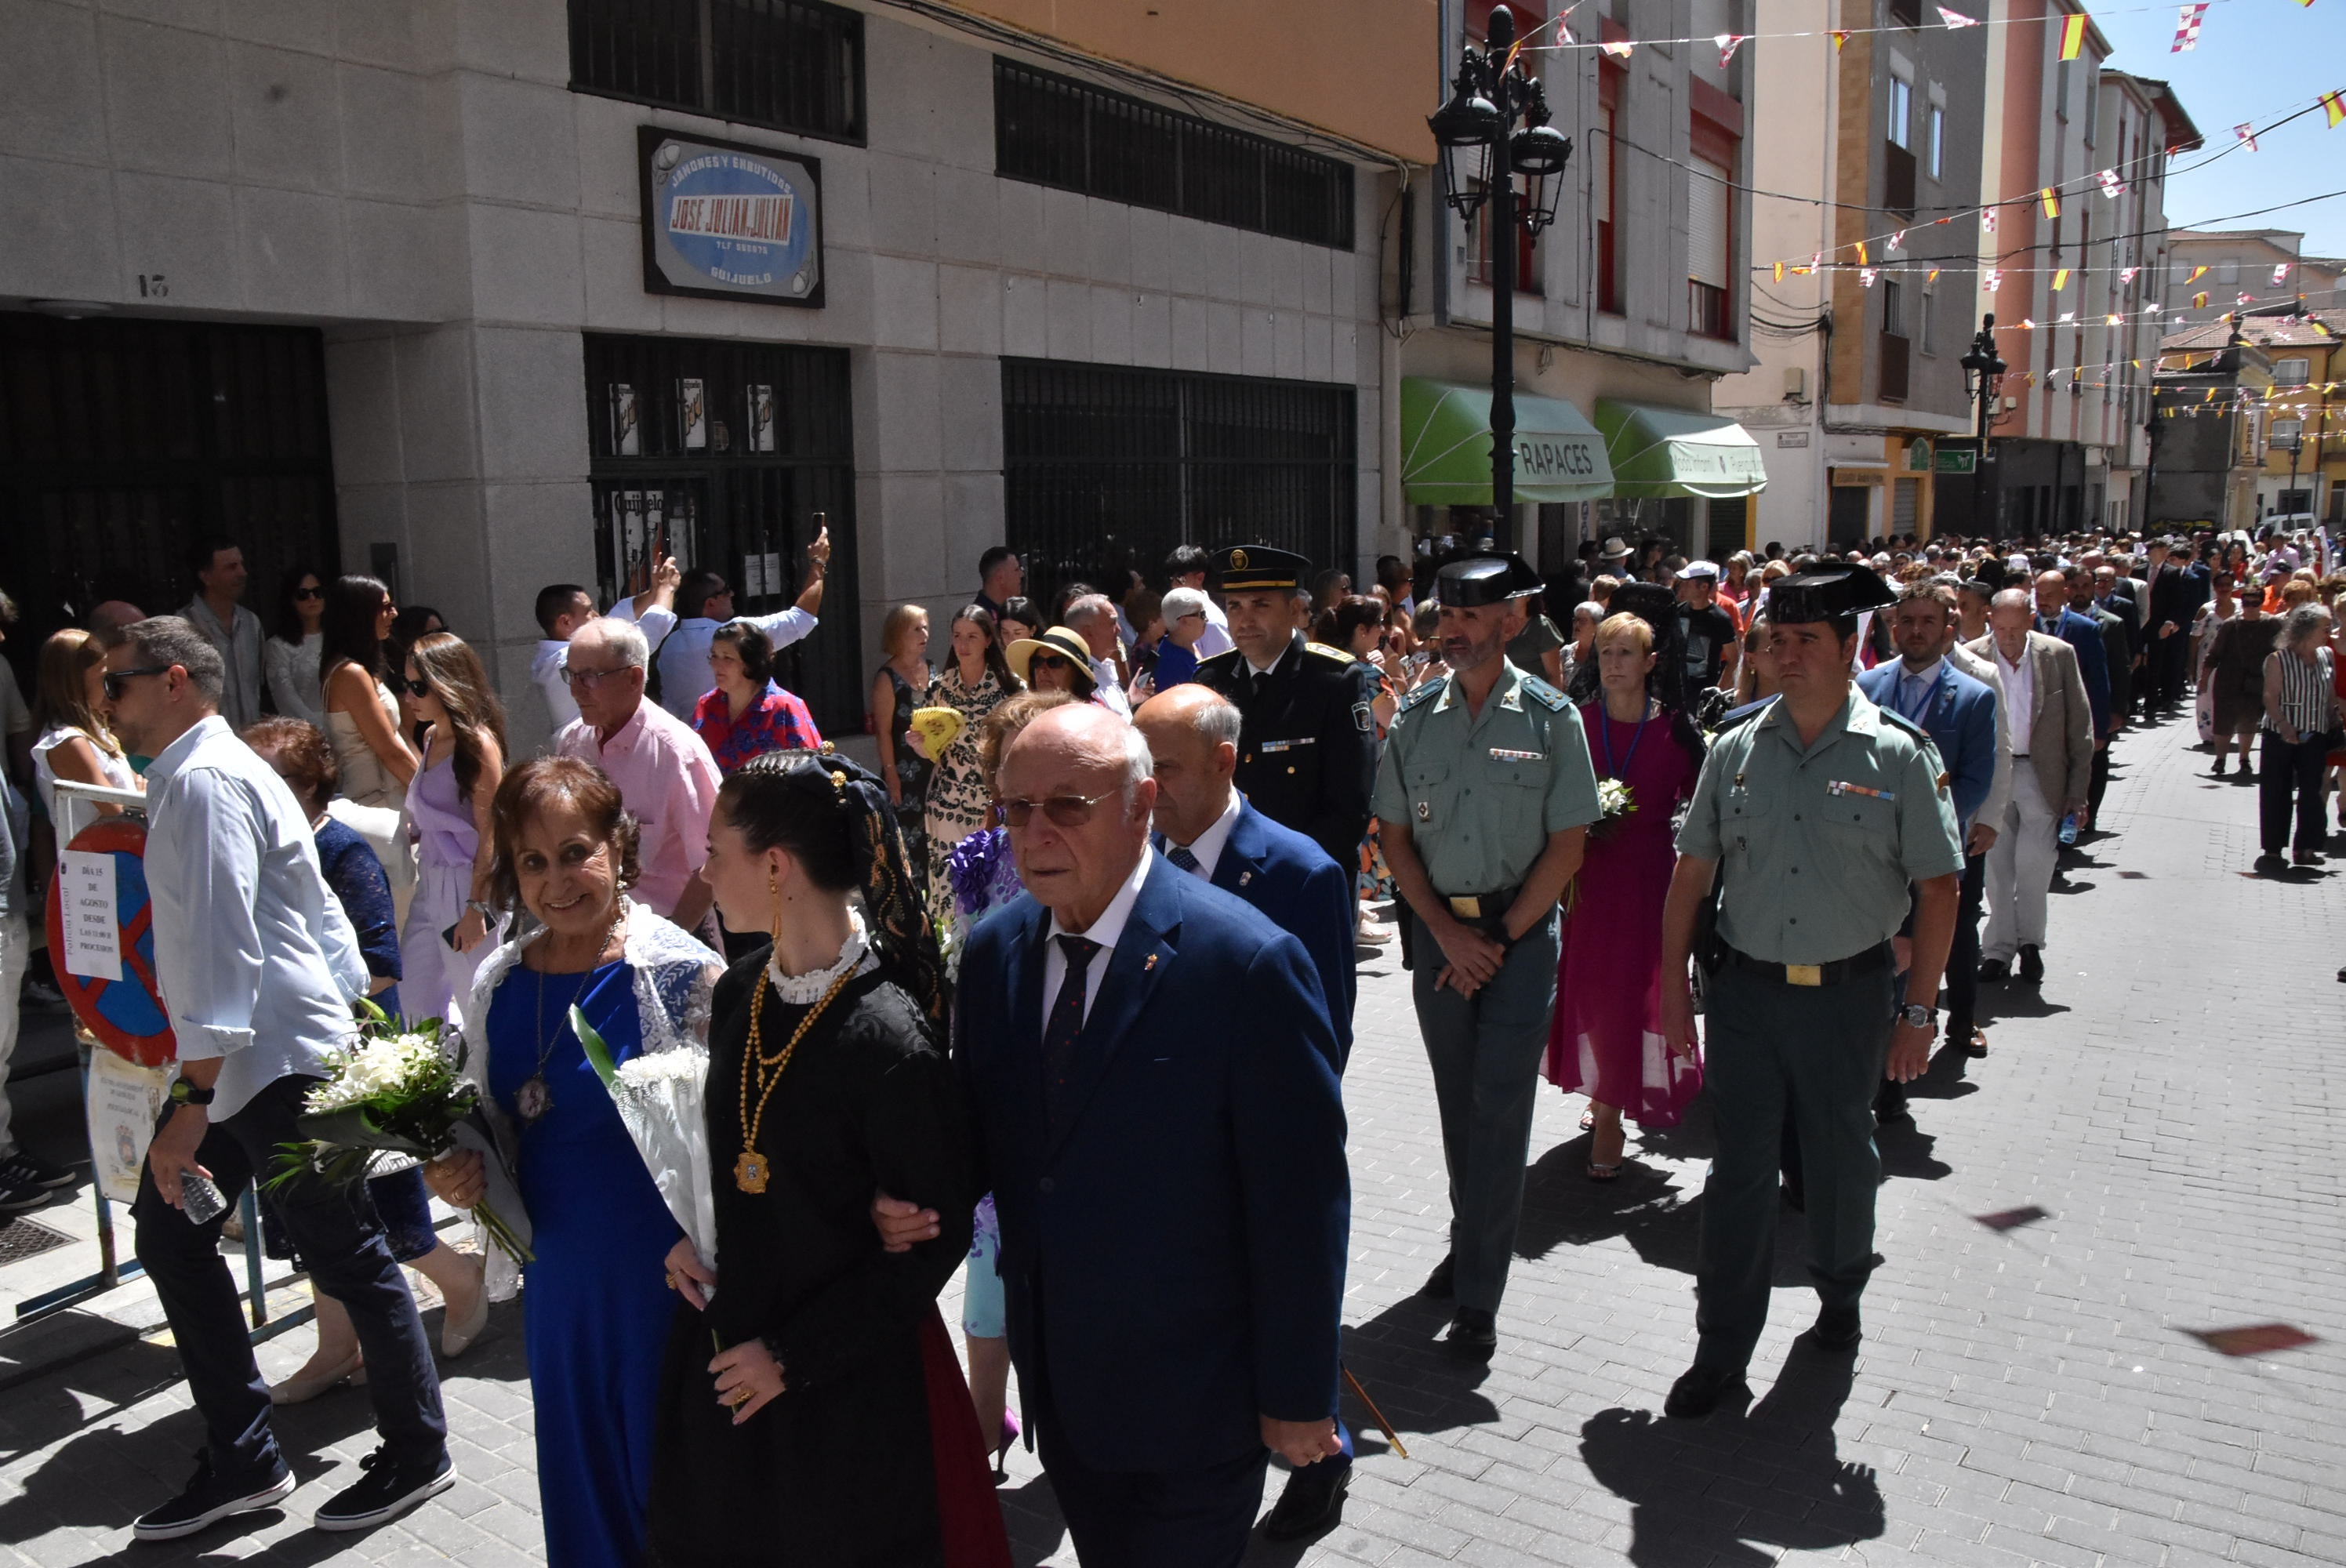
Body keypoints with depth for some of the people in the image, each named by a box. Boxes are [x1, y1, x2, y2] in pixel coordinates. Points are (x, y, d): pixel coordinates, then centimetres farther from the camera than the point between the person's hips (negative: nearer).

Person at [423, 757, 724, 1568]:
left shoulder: (680, 971, -15)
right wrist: (455, 1173, -3)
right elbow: (490, 1127, 16)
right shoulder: (498, 983, 2)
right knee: (578, 1477, 20)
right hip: (557, 1278, 5)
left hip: (662, 1275, -5)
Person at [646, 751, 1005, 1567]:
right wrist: (684, 1232, 0)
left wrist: (794, 1356, -14)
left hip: (850, 1382, -7)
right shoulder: (739, 993, -2)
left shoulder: (890, 1041, -25)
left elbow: (934, 1237, -18)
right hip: (728, 1347, 7)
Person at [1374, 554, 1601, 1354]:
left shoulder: (1549, 716, -5)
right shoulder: (1415, 716, 3)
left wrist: (1499, 938, -8)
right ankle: (1471, 1241, 32)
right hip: (1437, 927, 3)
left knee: (1500, 1108, -3)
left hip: (1520, 929, -3)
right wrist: (1448, 932, -5)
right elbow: (1395, 836, 5)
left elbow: (1566, 845, -5)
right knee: (1457, 1101, 12)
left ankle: (1479, 1295, 5)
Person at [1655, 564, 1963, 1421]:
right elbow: (1693, 870, 6)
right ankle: (1721, 1351, 15)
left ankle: (1839, 1296, 44)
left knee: (1840, 1161, 16)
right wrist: (1675, 984, 3)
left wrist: (1919, 1011, -6)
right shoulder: (1737, 749, 2)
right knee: (1739, 1168, 5)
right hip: (1745, 990, 1)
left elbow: (1937, 889, -3)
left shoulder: (1898, 754, -5)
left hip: (1848, 995, -1)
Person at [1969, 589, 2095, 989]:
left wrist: (2078, 789, -2)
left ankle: (2030, 941, 15)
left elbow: (2079, 726, 1)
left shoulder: (2059, 655, -3)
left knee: (2034, 861, -7)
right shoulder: (1972, 657, -5)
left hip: (2041, 774, 0)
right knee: (1996, 866, 5)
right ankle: (1999, 949, 17)